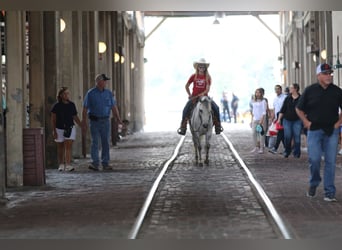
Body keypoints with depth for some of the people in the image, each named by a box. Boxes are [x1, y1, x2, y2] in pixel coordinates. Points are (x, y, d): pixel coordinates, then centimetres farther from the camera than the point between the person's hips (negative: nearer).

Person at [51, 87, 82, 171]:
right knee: (60, 148, 10)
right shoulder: (57, 106, -6)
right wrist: (54, 131, -8)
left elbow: (75, 117, 11)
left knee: (68, 146, -11)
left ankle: (68, 165, -18)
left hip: (70, 128, 1)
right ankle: (61, 164, 23)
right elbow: (53, 119, -3)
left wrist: (82, 126, 4)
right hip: (59, 129, -1)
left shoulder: (72, 105, 2)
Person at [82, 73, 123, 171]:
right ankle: (95, 163, -10)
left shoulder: (108, 93, 7)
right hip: (94, 121, -3)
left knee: (106, 142, 3)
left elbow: (114, 107, 6)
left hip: (105, 121, 3)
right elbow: (85, 109, -2)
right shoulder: (90, 93, -3)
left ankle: (105, 163, 8)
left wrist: (118, 119, -7)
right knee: (95, 142, -7)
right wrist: (84, 122, -5)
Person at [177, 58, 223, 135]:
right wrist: (189, 95, 3)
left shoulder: (208, 77, 2)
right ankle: (182, 127, -15)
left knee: (216, 108, -21)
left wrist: (202, 94, -23)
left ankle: (218, 126, -7)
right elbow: (186, 86, 11)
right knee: (186, 109, -25)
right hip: (194, 97, 0)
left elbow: (208, 89, -6)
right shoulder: (194, 76, 3)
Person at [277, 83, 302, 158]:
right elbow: (282, 109, 8)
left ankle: (296, 153, 8)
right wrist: (279, 119, 3)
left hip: (297, 121, -2)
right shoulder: (287, 98, 7)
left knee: (297, 137, -2)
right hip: (287, 120, 2)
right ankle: (287, 151, 17)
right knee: (287, 137, -2)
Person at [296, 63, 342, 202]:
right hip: (314, 130, -1)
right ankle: (313, 183, 20)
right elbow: (299, 109, 10)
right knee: (314, 159, -8)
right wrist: (306, 122, 1)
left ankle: (329, 192, 5)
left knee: (330, 162, -1)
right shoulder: (310, 90, 1)